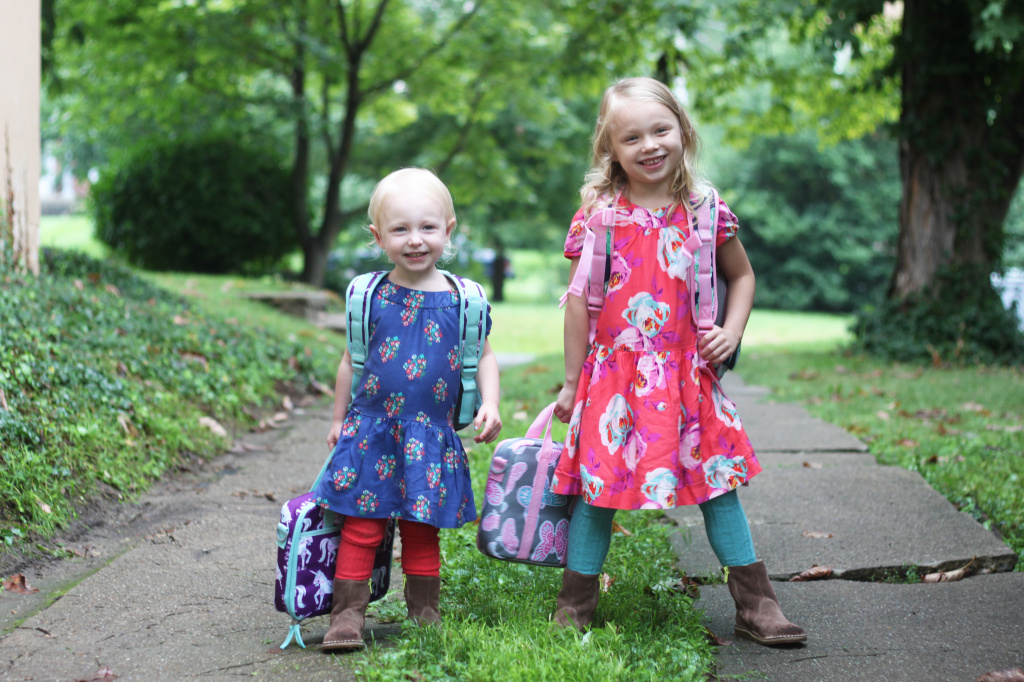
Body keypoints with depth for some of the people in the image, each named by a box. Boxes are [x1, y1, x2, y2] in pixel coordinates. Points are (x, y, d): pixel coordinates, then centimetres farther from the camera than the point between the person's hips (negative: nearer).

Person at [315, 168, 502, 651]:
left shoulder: (462, 300, -1)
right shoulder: (371, 296, 0)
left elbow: (483, 356, 10)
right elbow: (352, 360, 10)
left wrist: (489, 404, -5)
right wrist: (338, 420, 14)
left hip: (431, 437, 0)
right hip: (371, 430, 0)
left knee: (423, 529, 9)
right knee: (361, 526, -1)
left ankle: (425, 613, 22)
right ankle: (348, 613, 7)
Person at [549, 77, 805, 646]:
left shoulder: (705, 210, 2)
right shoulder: (598, 213, -3)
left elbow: (741, 276, 18)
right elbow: (579, 301, 1)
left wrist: (732, 332, 1)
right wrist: (571, 381, 3)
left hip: (688, 373, 2)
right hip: (613, 373, -1)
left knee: (718, 480, 5)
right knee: (597, 484, 3)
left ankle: (755, 604, 16)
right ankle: (574, 607, 17)